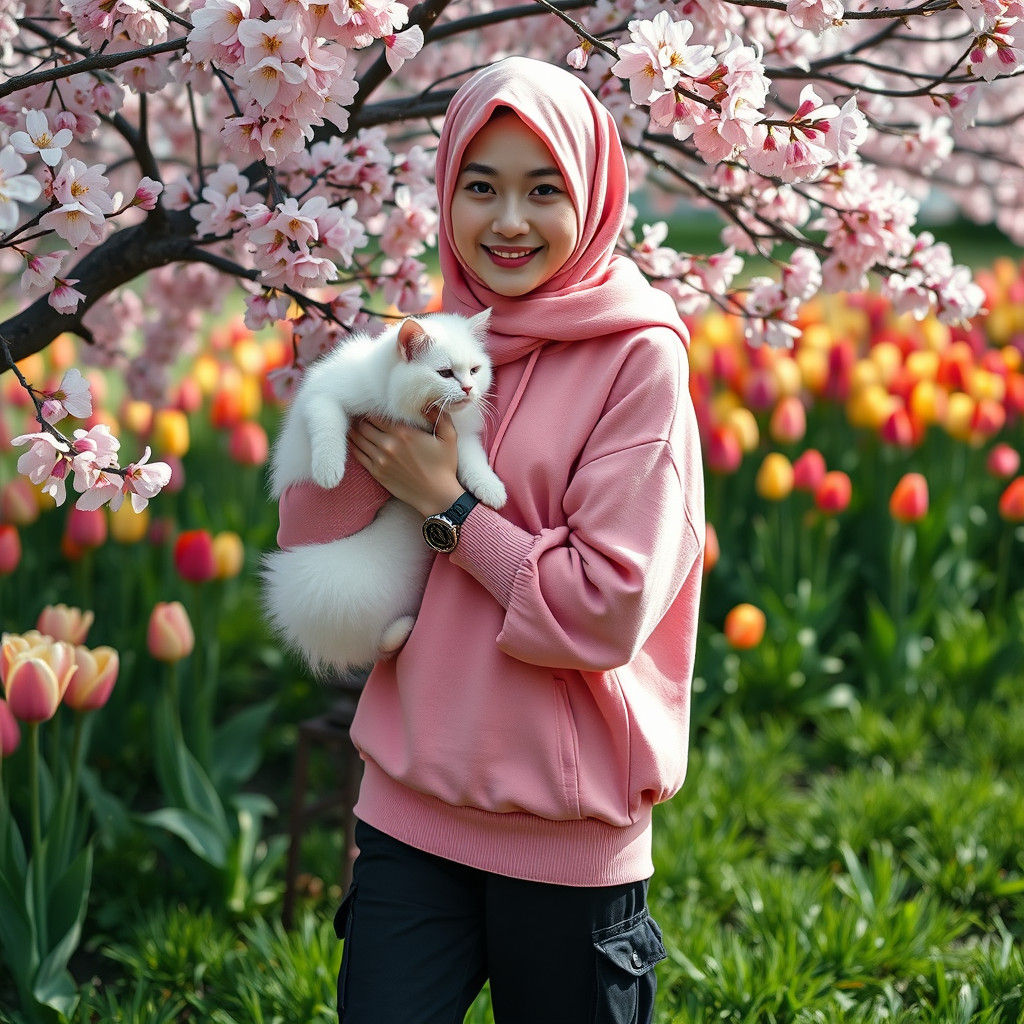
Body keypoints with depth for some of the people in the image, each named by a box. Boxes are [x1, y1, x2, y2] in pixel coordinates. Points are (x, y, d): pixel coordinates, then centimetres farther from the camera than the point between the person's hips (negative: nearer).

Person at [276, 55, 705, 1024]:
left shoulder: (637, 357, -9)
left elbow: (607, 610, -16)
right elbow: (308, 551, 0)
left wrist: (445, 504, -12)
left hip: (567, 833, -4)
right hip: (411, 806, 4)